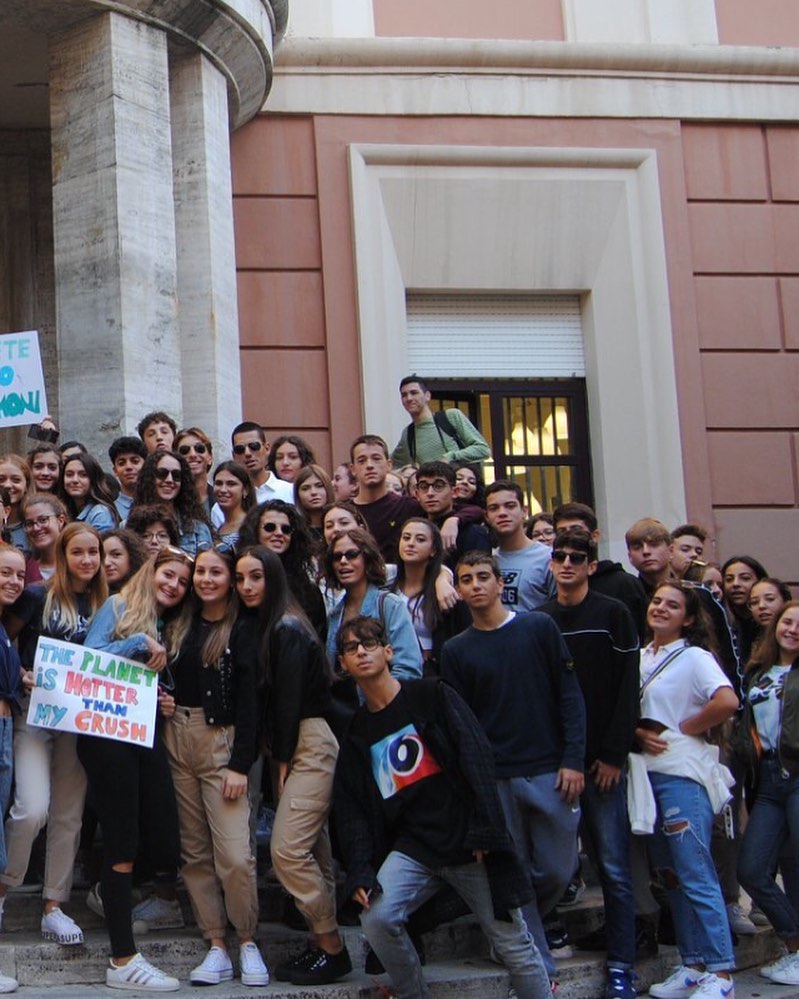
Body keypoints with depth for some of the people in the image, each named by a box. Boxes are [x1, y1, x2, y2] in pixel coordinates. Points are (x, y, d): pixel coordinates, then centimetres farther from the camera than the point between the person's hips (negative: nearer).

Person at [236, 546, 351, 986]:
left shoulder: (287, 628, -14)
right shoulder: (265, 626, 14)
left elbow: (289, 698, -15)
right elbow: (268, 698, 13)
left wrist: (282, 759, -9)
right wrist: (278, 757, 6)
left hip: (309, 746, -10)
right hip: (291, 749, 10)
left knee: (288, 850, -12)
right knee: (312, 851, 10)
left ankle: (332, 949, -3)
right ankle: (324, 943, 15)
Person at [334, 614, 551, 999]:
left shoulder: (432, 696, -1)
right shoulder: (357, 733, 11)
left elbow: (477, 756, -9)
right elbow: (350, 809, 7)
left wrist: (484, 830, -17)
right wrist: (360, 872, -7)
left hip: (466, 840, -3)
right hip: (411, 848, 3)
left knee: (513, 943, -2)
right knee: (376, 917, -20)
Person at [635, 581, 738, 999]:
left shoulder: (694, 657, -6)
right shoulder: (640, 657, 13)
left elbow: (727, 702, -21)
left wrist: (681, 729, -11)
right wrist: (637, 732, -3)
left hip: (683, 773, -7)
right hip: (648, 772, 7)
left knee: (695, 874, -7)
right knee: (670, 874, 10)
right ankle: (692, 965, 18)